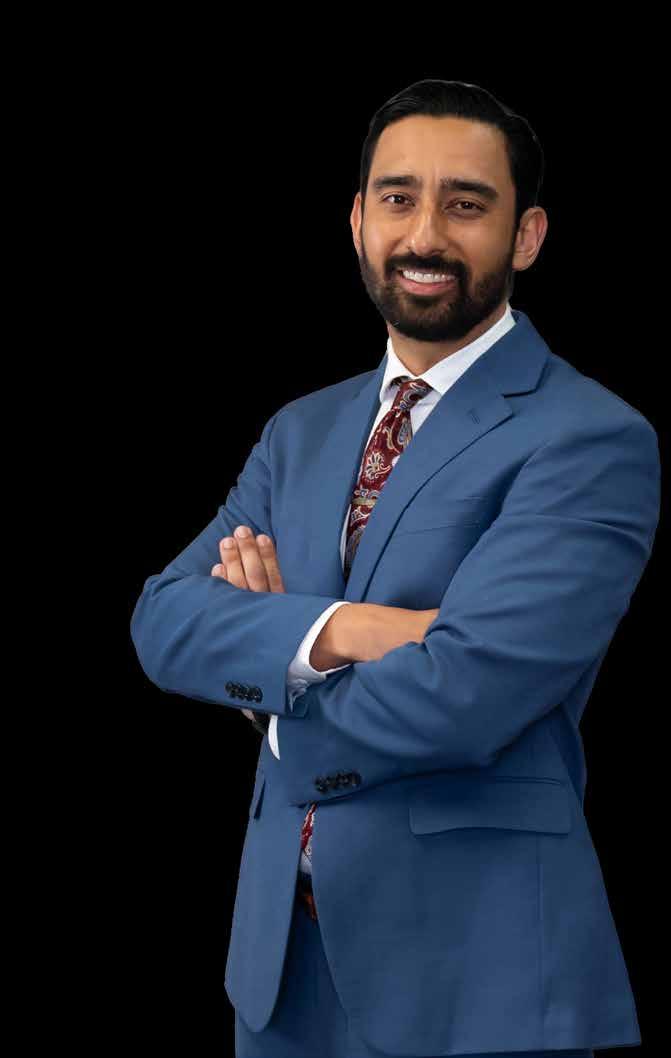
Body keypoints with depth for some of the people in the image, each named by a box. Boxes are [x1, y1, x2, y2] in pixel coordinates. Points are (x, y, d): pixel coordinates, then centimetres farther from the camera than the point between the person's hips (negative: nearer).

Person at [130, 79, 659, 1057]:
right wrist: (329, 630, -20)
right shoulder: (301, 431, 11)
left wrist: (268, 680, -5)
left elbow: (458, 696, -23)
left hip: (474, 966, -6)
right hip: (282, 944, 6)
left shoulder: (590, 441, -13)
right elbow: (163, 620, -1)